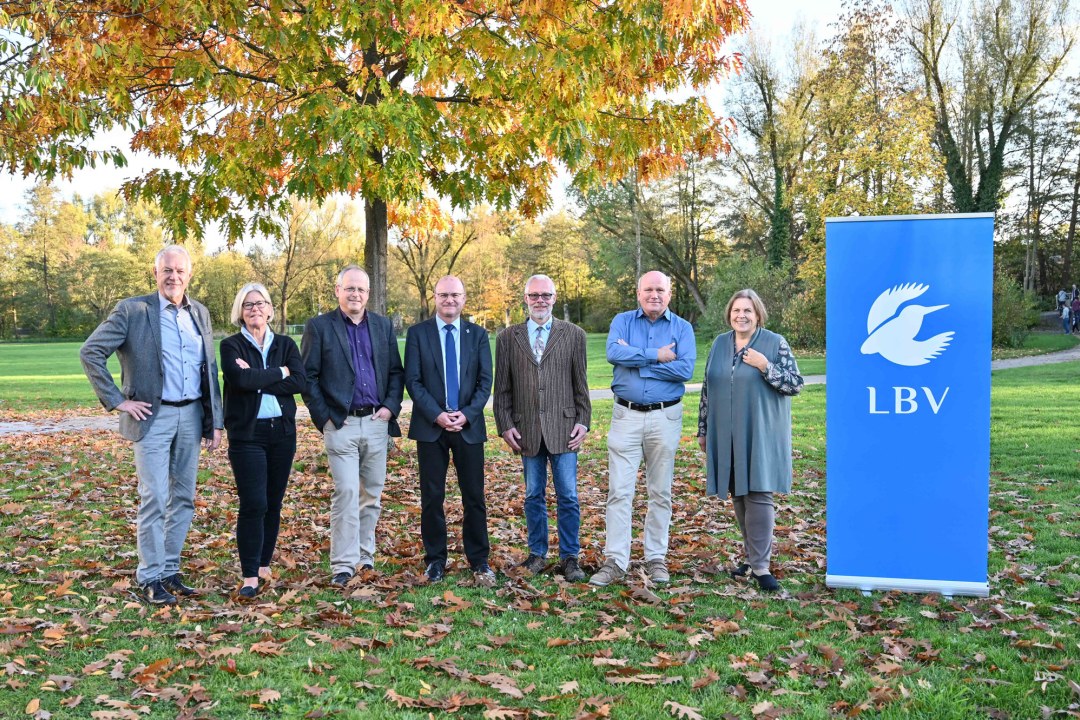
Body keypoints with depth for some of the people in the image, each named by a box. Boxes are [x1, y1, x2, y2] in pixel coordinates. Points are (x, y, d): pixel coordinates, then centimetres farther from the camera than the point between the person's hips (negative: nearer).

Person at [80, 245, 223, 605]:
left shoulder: (200, 313, 11)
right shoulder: (132, 310, -5)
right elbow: (90, 352, -8)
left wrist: (215, 422, 10)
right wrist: (117, 400, -10)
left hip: (191, 415, 5)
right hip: (153, 417, -5)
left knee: (183, 498, 10)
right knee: (154, 500, -4)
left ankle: (170, 570, 21)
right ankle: (150, 578, 8)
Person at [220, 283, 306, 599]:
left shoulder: (285, 344, 9)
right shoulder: (231, 346, 0)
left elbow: (300, 382, -6)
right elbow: (241, 378, -19)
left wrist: (258, 379, -13)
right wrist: (279, 373, -9)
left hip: (282, 431, 4)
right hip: (247, 433, -3)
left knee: (273, 503, 8)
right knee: (253, 505, -9)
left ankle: (264, 565, 20)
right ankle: (249, 575, -2)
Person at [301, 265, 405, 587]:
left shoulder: (383, 326, 11)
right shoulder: (319, 326, 0)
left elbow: (396, 371, 12)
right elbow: (308, 376, -1)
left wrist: (391, 406, -1)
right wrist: (324, 416, -7)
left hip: (377, 422, 4)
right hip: (341, 424, -4)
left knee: (372, 494, 10)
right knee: (345, 491, -9)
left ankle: (365, 556, 23)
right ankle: (343, 564, -3)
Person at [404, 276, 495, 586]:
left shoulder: (478, 334, 8)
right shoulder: (417, 333, 3)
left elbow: (485, 381, 3)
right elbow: (413, 381, -3)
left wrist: (467, 414, -11)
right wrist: (437, 415, -14)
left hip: (469, 425, 1)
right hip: (430, 425, -1)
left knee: (474, 496, 3)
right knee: (432, 497, 4)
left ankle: (479, 561, 13)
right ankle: (435, 560, 16)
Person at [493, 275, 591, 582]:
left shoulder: (573, 335, 6)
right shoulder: (508, 337, 8)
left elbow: (581, 383, 6)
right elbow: (502, 387, 7)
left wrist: (583, 422, 0)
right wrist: (505, 425, 0)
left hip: (563, 429, -1)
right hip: (527, 430, 1)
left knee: (568, 497, 0)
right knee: (533, 496, 10)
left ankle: (569, 557, 11)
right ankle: (537, 554, 23)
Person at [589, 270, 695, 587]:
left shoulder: (682, 328, 3)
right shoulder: (623, 321, 5)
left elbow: (685, 369, -13)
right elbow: (614, 353, -15)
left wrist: (636, 359, -12)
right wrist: (656, 355, -15)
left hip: (665, 417, 0)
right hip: (626, 416, 0)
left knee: (660, 492, 8)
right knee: (619, 491, -3)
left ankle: (656, 558, 19)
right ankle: (615, 561, 1)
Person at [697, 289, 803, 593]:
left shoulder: (775, 343, -2)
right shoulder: (719, 344, 11)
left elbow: (795, 384, -5)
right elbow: (707, 389, 14)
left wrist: (765, 366, -17)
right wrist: (703, 429, 14)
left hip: (760, 435, -4)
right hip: (726, 436, 5)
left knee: (758, 494, -8)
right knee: (738, 496, 9)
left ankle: (760, 565, -4)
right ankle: (752, 555, 23)